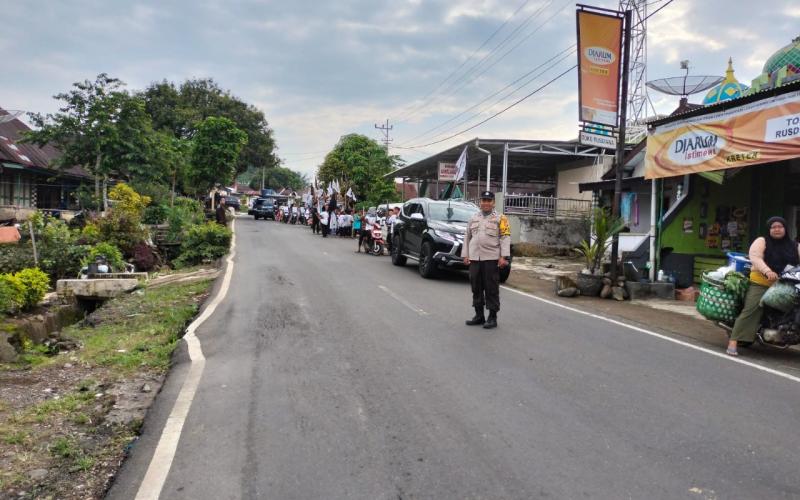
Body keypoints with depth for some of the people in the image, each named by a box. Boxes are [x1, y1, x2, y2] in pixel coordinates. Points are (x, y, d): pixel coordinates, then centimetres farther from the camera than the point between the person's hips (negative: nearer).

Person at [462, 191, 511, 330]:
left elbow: (505, 238, -5)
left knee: (491, 288, -1)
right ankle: (479, 315, 20)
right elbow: (467, 237, 18)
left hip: (492, 258, -5)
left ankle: (492, 317, 6)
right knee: (476, 288, 9)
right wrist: (465, 255, 10)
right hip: (474, 258, 5)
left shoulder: (500, 218, 2)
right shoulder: (473, 218, 16)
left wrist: (503, 257, -13)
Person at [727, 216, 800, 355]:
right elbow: (755, 257, -13)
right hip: (761, 284, -5)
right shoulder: (762, 241, 4)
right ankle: (733, 341, -19)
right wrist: (767, 271, -30)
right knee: (751, 310, -17)